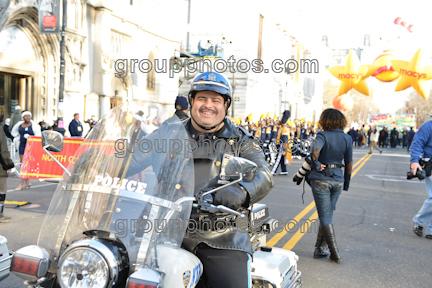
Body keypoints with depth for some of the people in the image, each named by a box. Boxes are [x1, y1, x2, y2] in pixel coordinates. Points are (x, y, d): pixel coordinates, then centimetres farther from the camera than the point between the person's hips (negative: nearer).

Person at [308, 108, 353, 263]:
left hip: (321, 179, -4)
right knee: (328, 214, 16)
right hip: (338, 179, 4)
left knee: (325, 216, 4)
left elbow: (315, 151, -33)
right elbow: (349, 163, 7)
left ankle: (335, 253, 6)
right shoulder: (347, 138, 3)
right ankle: (318, 248, 22)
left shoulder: (323, 135, -11)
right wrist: (347, 182, 16)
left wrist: (316, 164, -16)